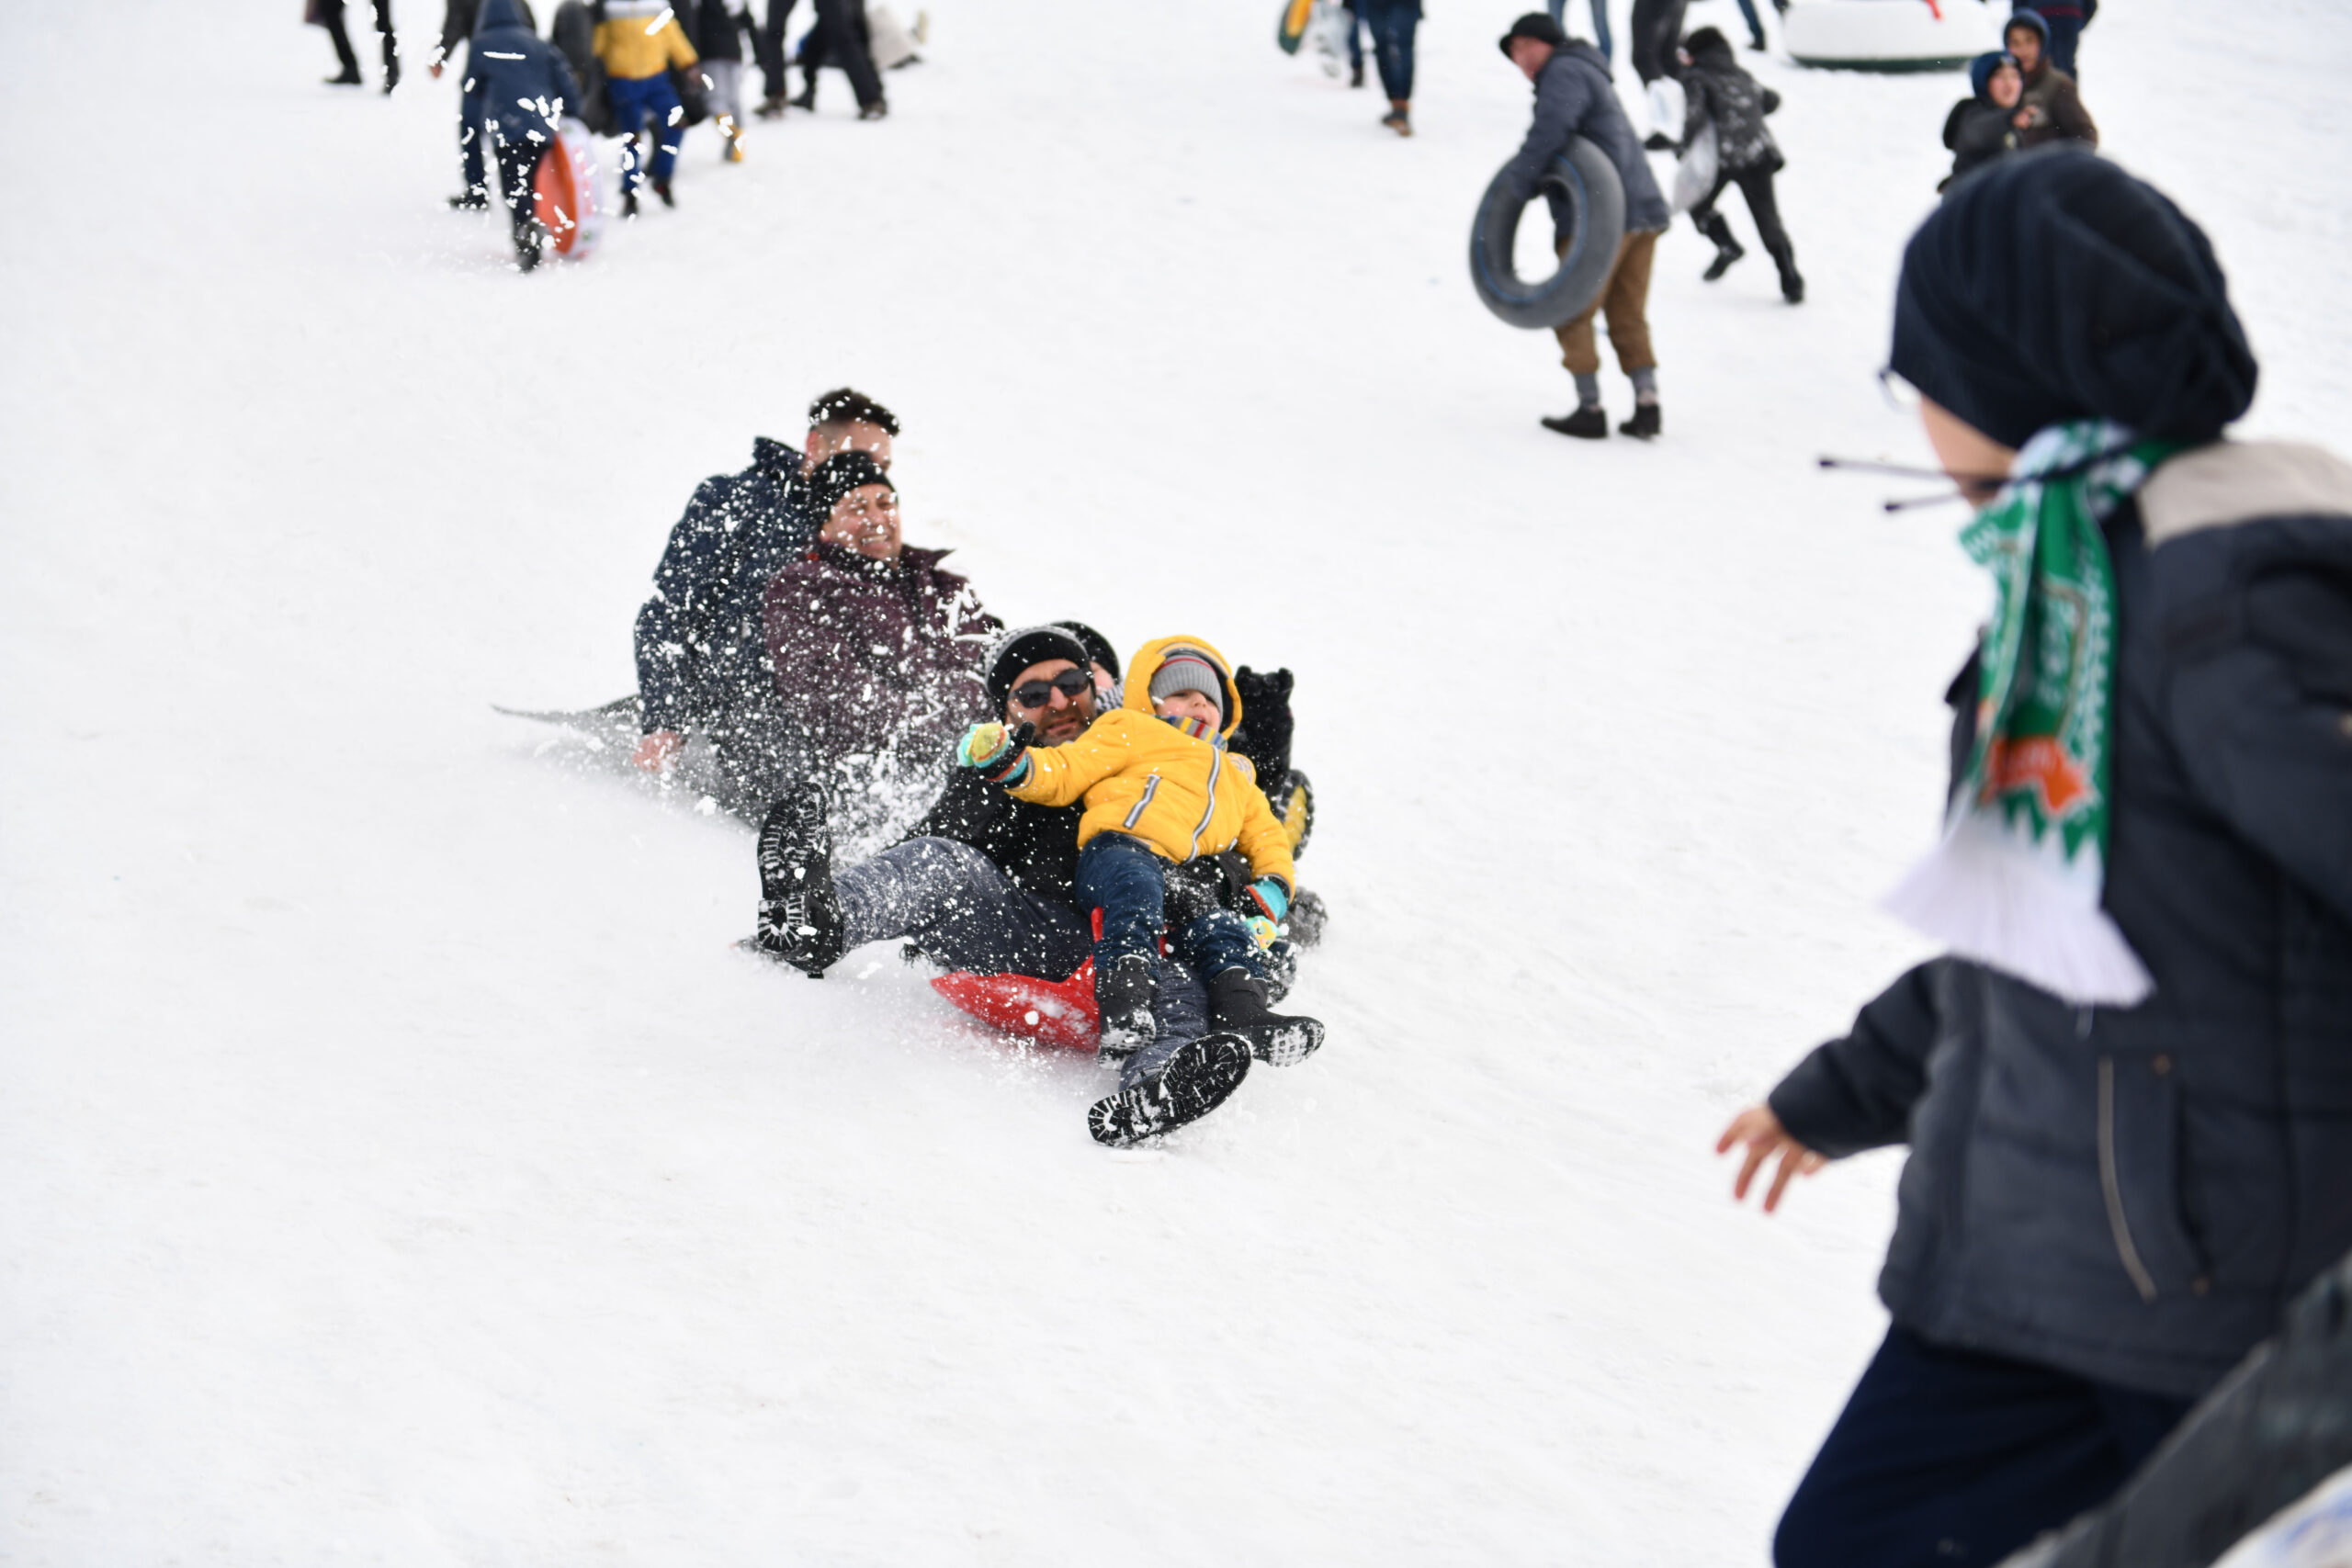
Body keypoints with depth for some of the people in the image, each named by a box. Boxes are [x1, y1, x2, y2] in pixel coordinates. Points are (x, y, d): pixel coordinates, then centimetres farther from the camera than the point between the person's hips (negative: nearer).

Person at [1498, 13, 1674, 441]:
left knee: (1572, 316, 1)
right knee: (1629, 319, 11)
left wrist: (1519, 182, -14)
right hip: (1643, 213, 9)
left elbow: (1549, 130, -23)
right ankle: (1647, 406, 3)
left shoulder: (1564, 73, -7)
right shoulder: (1588, 73, 25)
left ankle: (1590, 410, 1)